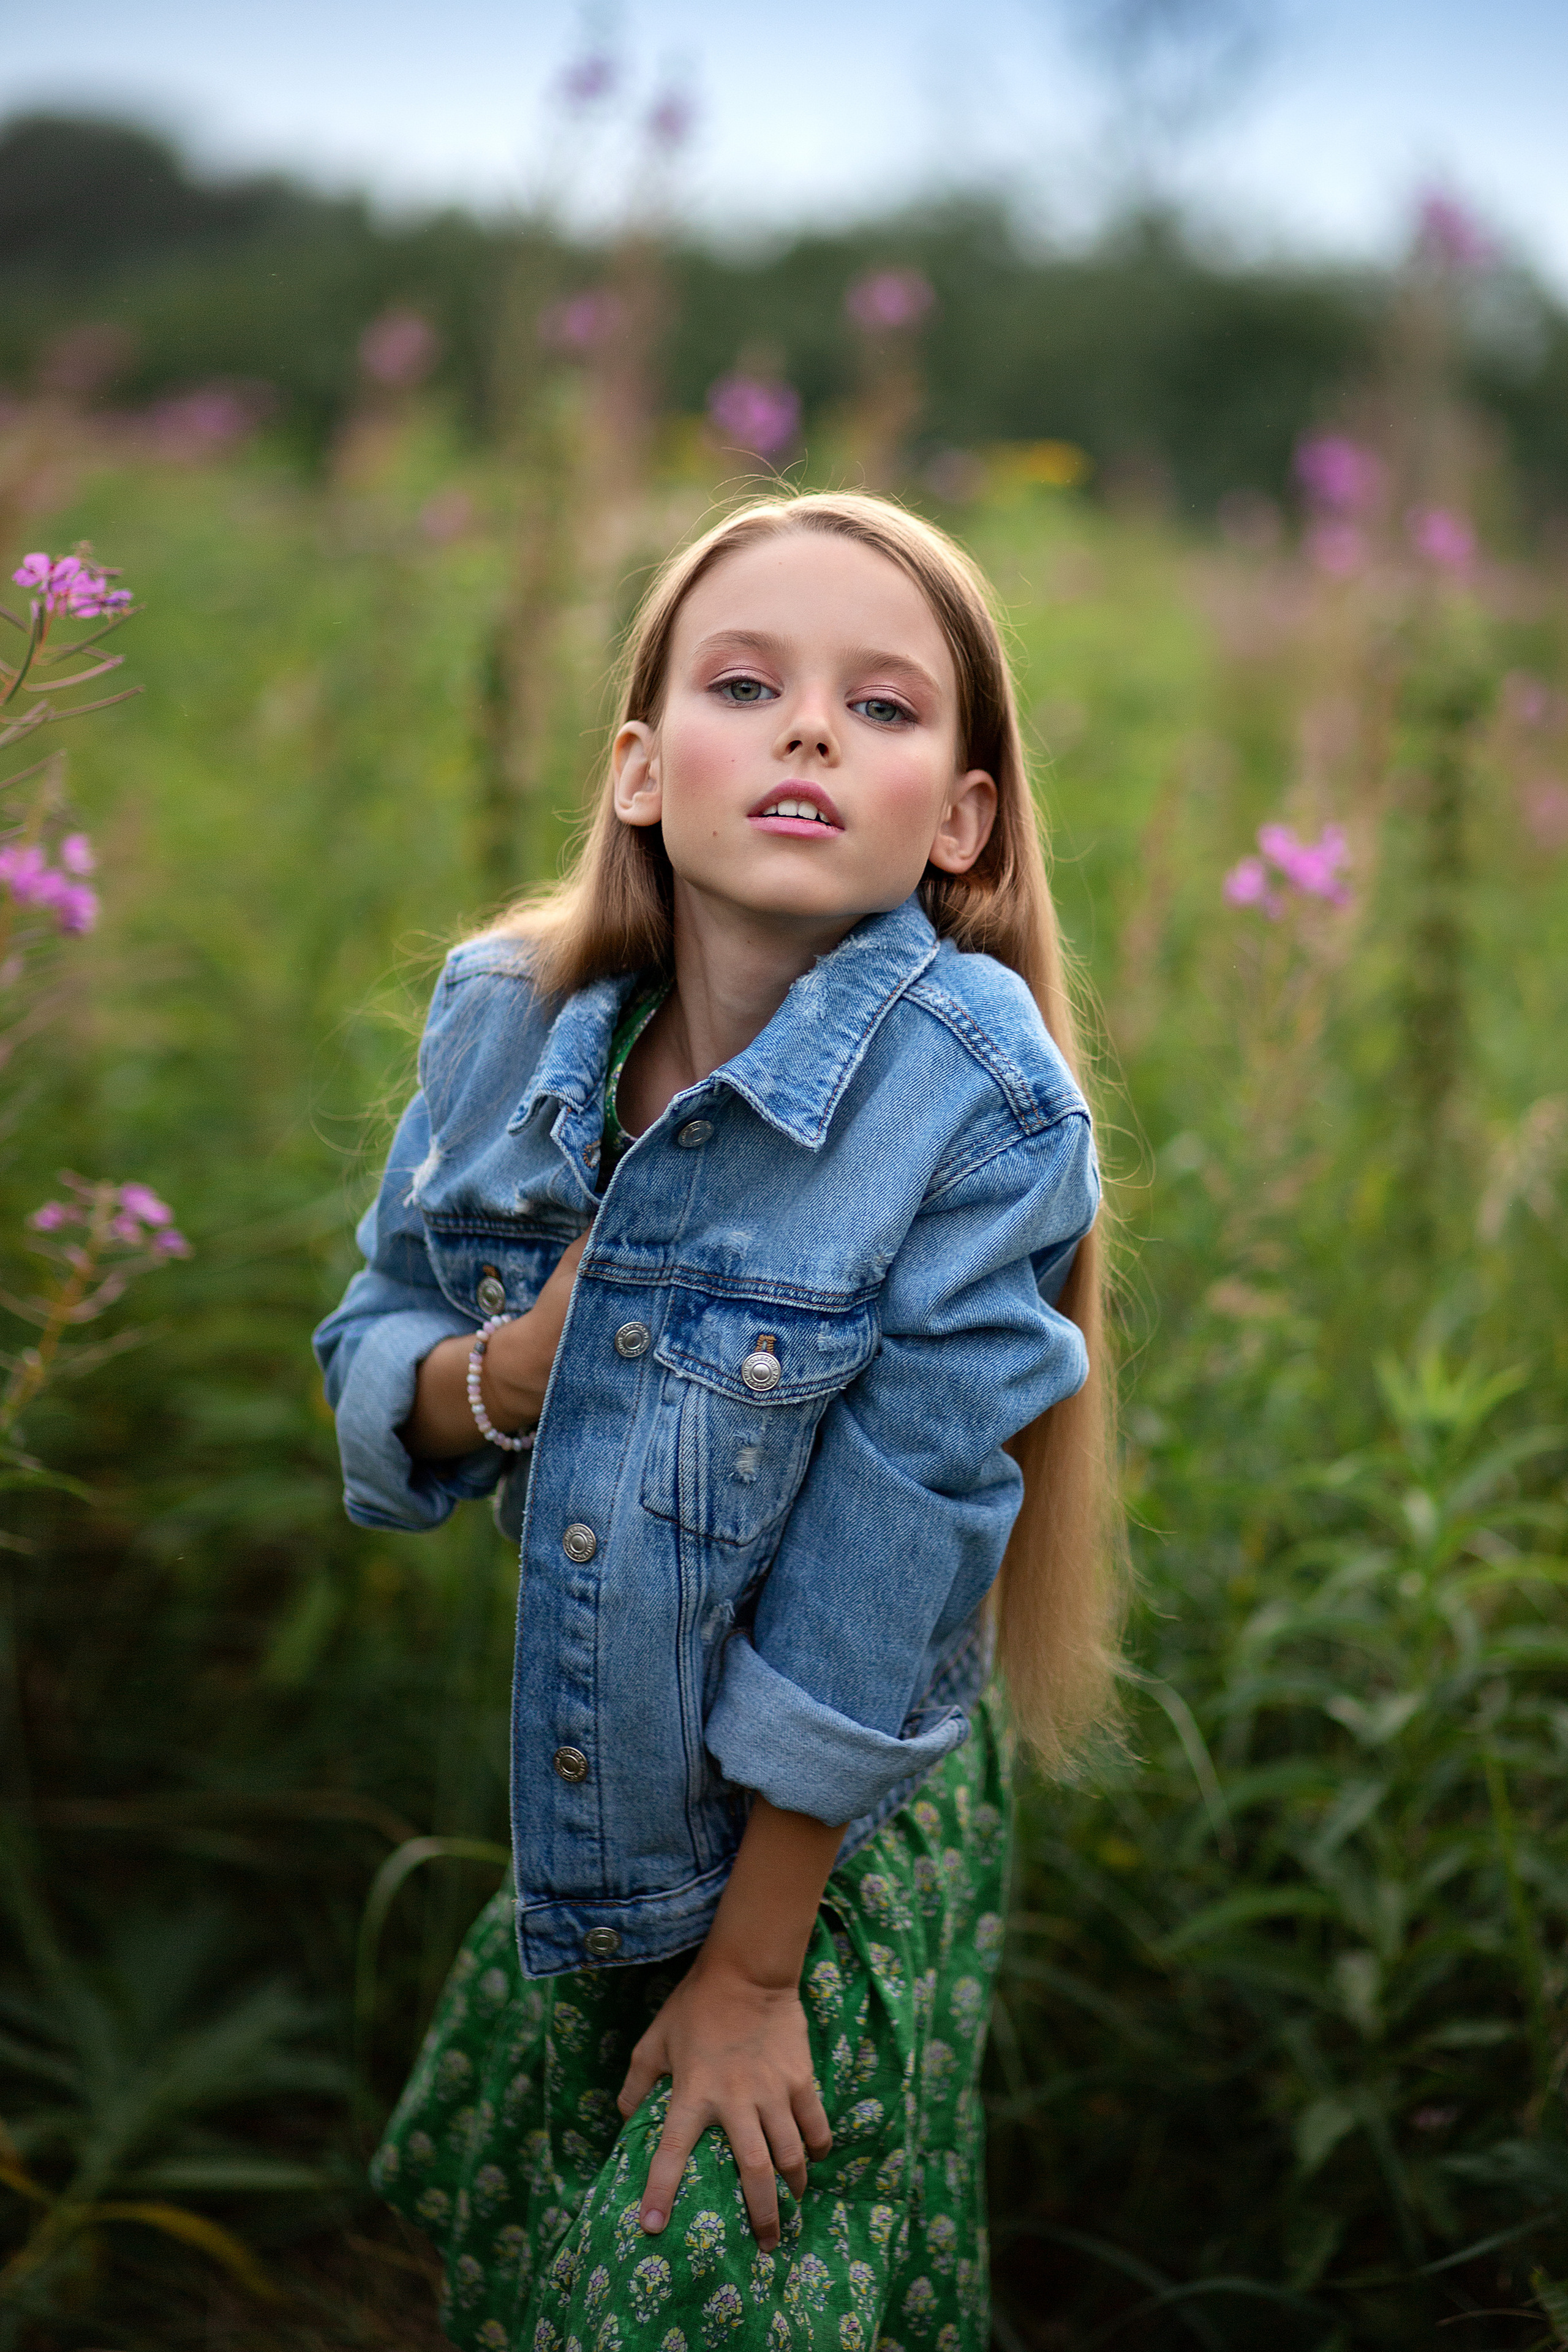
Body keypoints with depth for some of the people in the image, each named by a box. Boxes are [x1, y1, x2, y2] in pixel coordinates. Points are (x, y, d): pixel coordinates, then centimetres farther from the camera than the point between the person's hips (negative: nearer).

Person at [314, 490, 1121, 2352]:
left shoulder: (974, 1098, -26)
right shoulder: (508, 1015, -11)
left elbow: (883, 1575, -21)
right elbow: (374, 1358, 2)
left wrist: (750, 1969, -13)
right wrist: (495, 1375, -22)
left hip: (844, 1827, -4)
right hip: (577, 1772, 5)